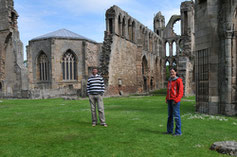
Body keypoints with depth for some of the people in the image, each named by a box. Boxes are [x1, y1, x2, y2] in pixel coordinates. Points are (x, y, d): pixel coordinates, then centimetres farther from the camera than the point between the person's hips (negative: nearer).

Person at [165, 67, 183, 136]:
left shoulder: (178, 80, -8)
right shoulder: (170, 80, 16)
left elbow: (181, 92, -13)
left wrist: (176, 100, -19)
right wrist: (167, 99, 12)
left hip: (175, 100, -8)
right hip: (169, 100, 8)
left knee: (176, 116, -4)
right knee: (170, 116, 13)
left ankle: (178, 132, 5)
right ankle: (169, 130, 22)